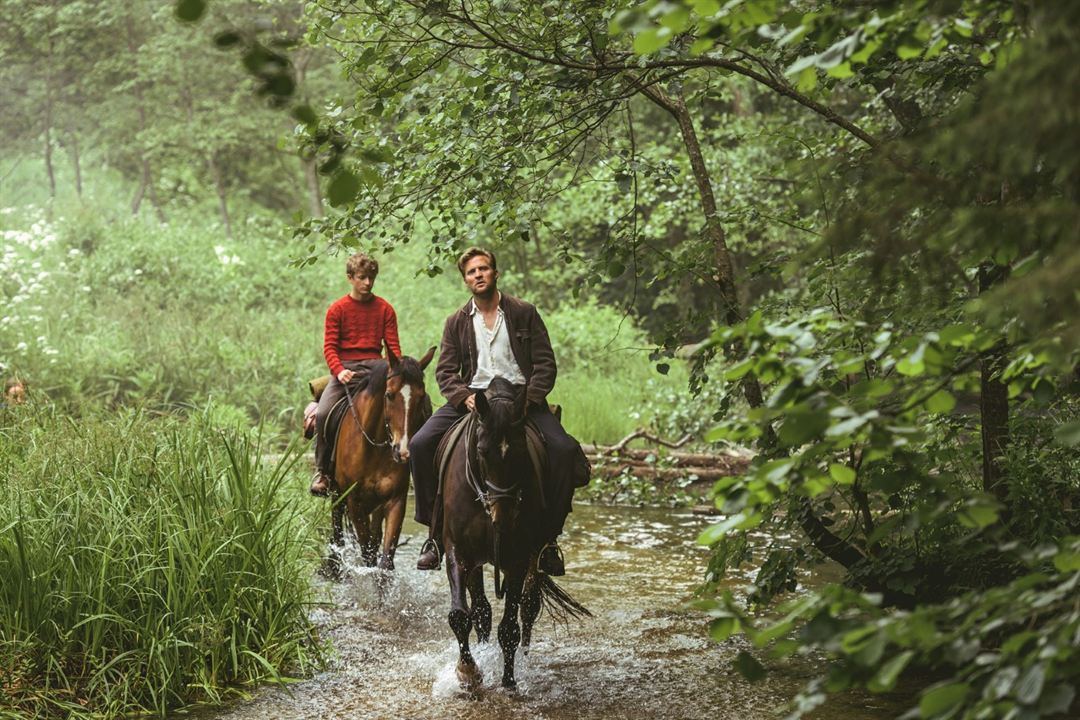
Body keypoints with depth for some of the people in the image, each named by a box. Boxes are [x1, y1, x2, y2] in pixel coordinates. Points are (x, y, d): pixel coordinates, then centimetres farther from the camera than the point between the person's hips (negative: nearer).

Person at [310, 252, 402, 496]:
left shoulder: (385, 309, 10)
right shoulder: (338, 309, 5)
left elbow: (393, 345, 7)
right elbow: (329, 346, -2)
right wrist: (339, 370, -21)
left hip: (374, 366, 1)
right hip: (345, 368, -1)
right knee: (323, 413, -23)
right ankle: (321, 470, -7)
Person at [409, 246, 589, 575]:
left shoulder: (524, 313, 7)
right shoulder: (456, 322, 13)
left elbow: (545, 364, 2)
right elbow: (445, 371, 6)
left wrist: (528, 398, -15)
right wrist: (464, 397, -16)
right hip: (471, 397, 2)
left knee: (563, 450, -26)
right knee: (420, 444, -20)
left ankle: (549, 537, -12)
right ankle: (435, 531, -8)